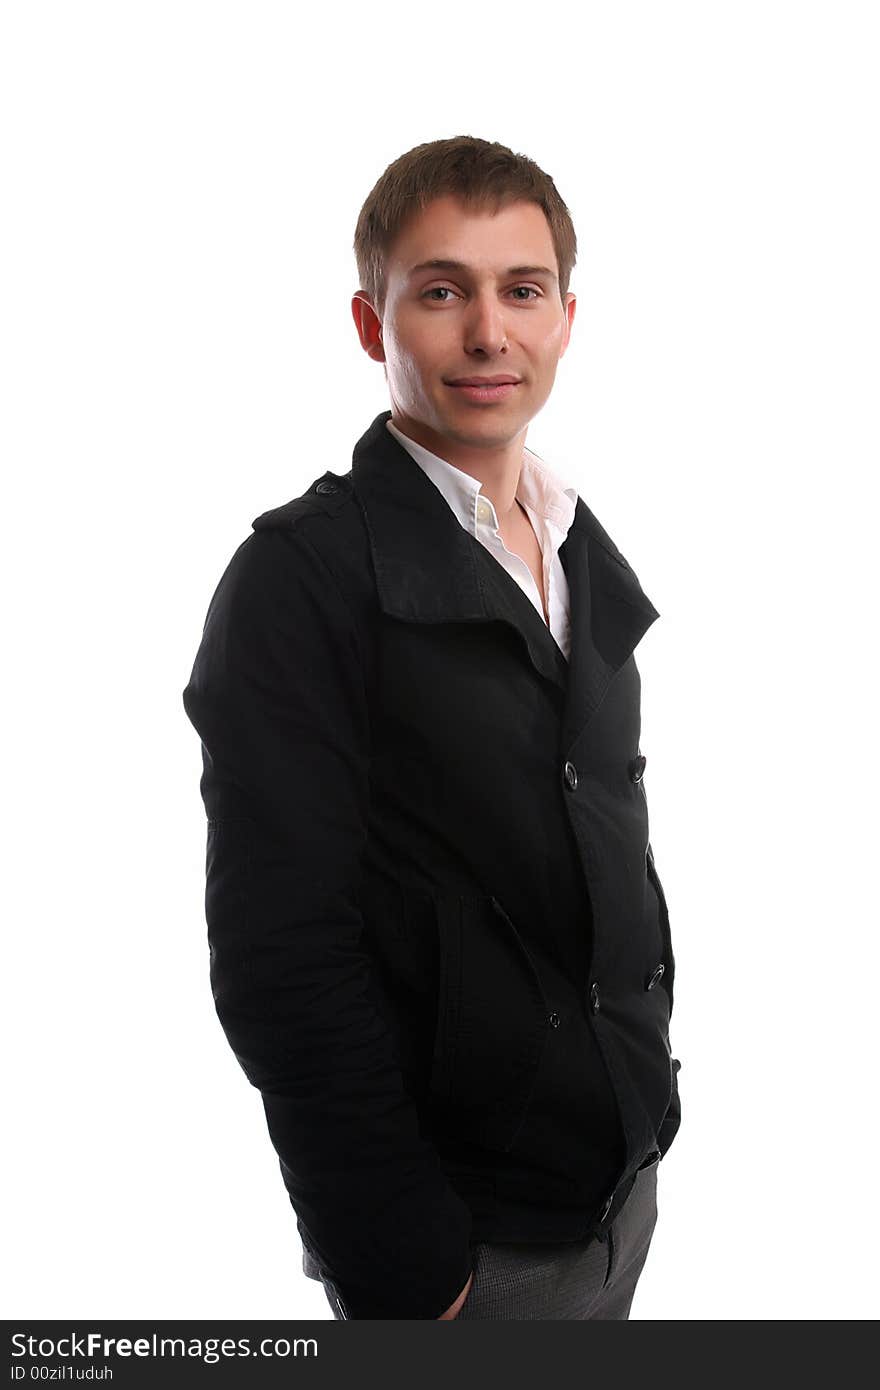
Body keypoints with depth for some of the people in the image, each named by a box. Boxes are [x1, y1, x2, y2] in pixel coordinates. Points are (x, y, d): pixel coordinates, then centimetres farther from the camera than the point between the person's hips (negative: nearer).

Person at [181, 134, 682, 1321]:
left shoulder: (582, 555, 8)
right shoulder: (302, 575, -15)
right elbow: (281, 956, -19)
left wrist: (650, 1080, 12)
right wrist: (404, 1267, -19)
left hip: (623, 1177, 7)